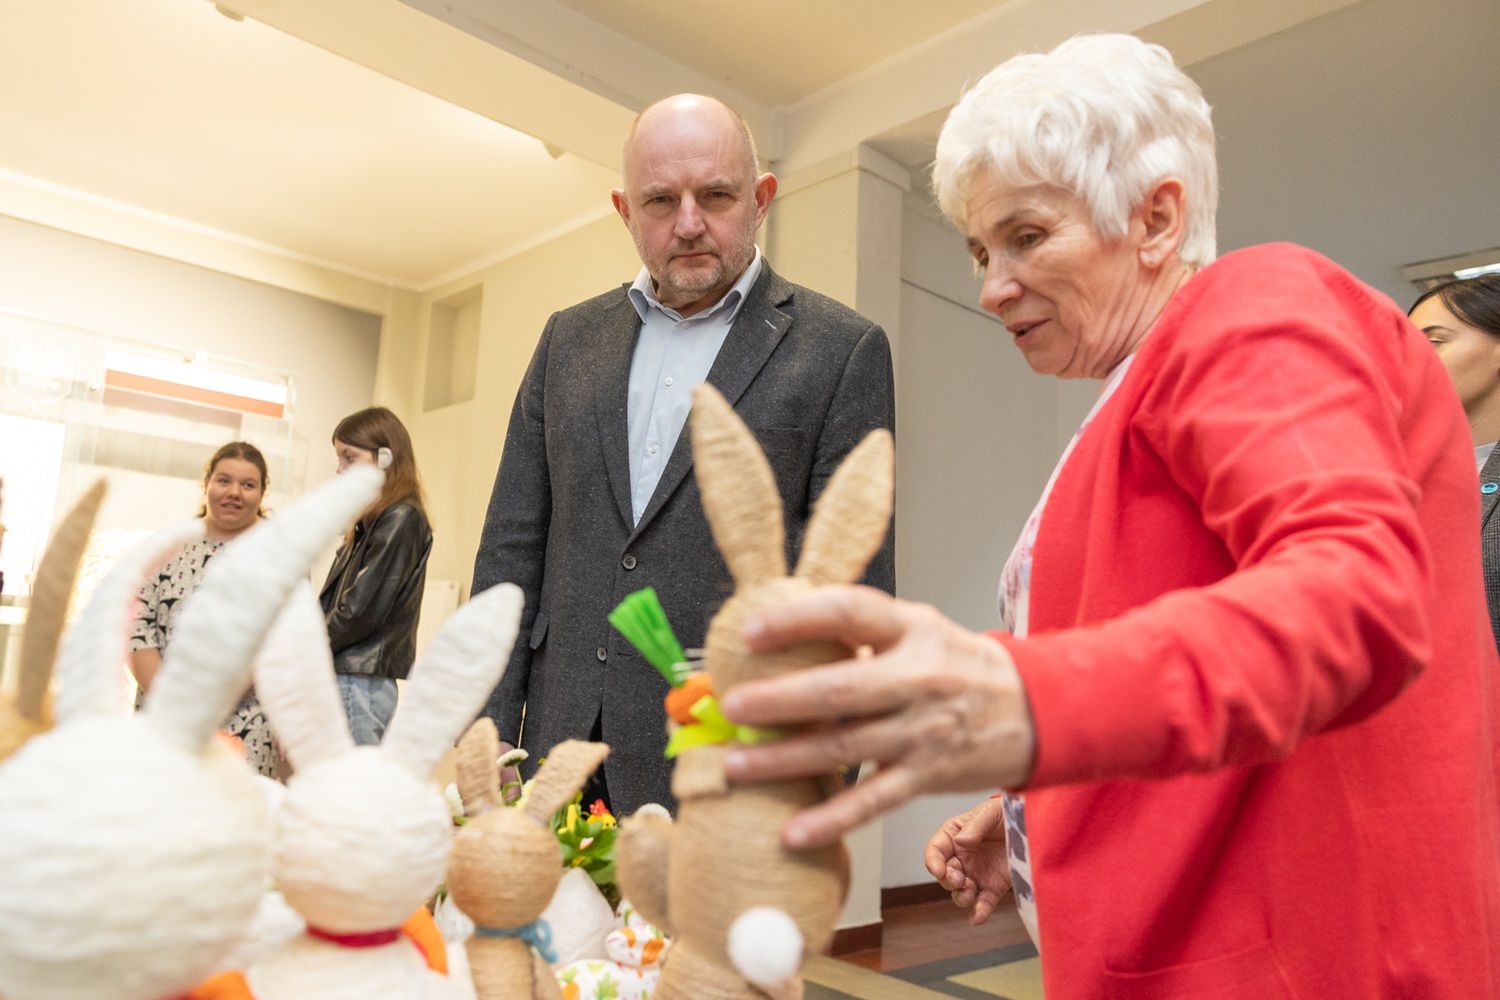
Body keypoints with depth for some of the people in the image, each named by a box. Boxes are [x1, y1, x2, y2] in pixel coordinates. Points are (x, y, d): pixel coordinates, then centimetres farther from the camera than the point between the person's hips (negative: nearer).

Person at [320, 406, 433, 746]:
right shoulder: (369, 523, 16)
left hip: (360, 684, -9)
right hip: (342, 679, 9)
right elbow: (332, 608, 16)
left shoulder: (401, 520, -11)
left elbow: (360, 611, -16)